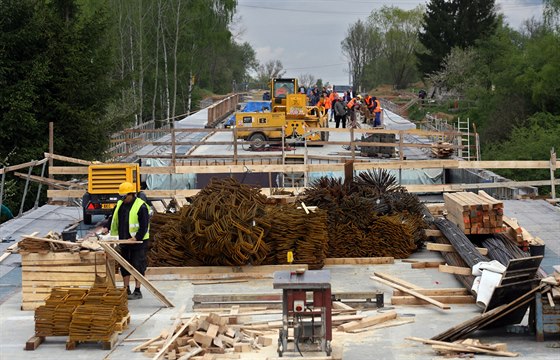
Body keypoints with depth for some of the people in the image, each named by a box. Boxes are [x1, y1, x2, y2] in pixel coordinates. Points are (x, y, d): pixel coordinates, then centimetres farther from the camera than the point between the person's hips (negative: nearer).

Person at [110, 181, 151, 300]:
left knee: (137, 266, -4)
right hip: (124, 241, 7)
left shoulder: (141, 206, -13)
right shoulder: (120, 205, 10)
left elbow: (144, 226, -16)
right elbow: (114, 222, 16)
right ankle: (126, 290, 19)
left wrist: (136, 238, -22)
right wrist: (113, 236, 4)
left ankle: (137, 291, 2)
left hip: (138, 241, -7)